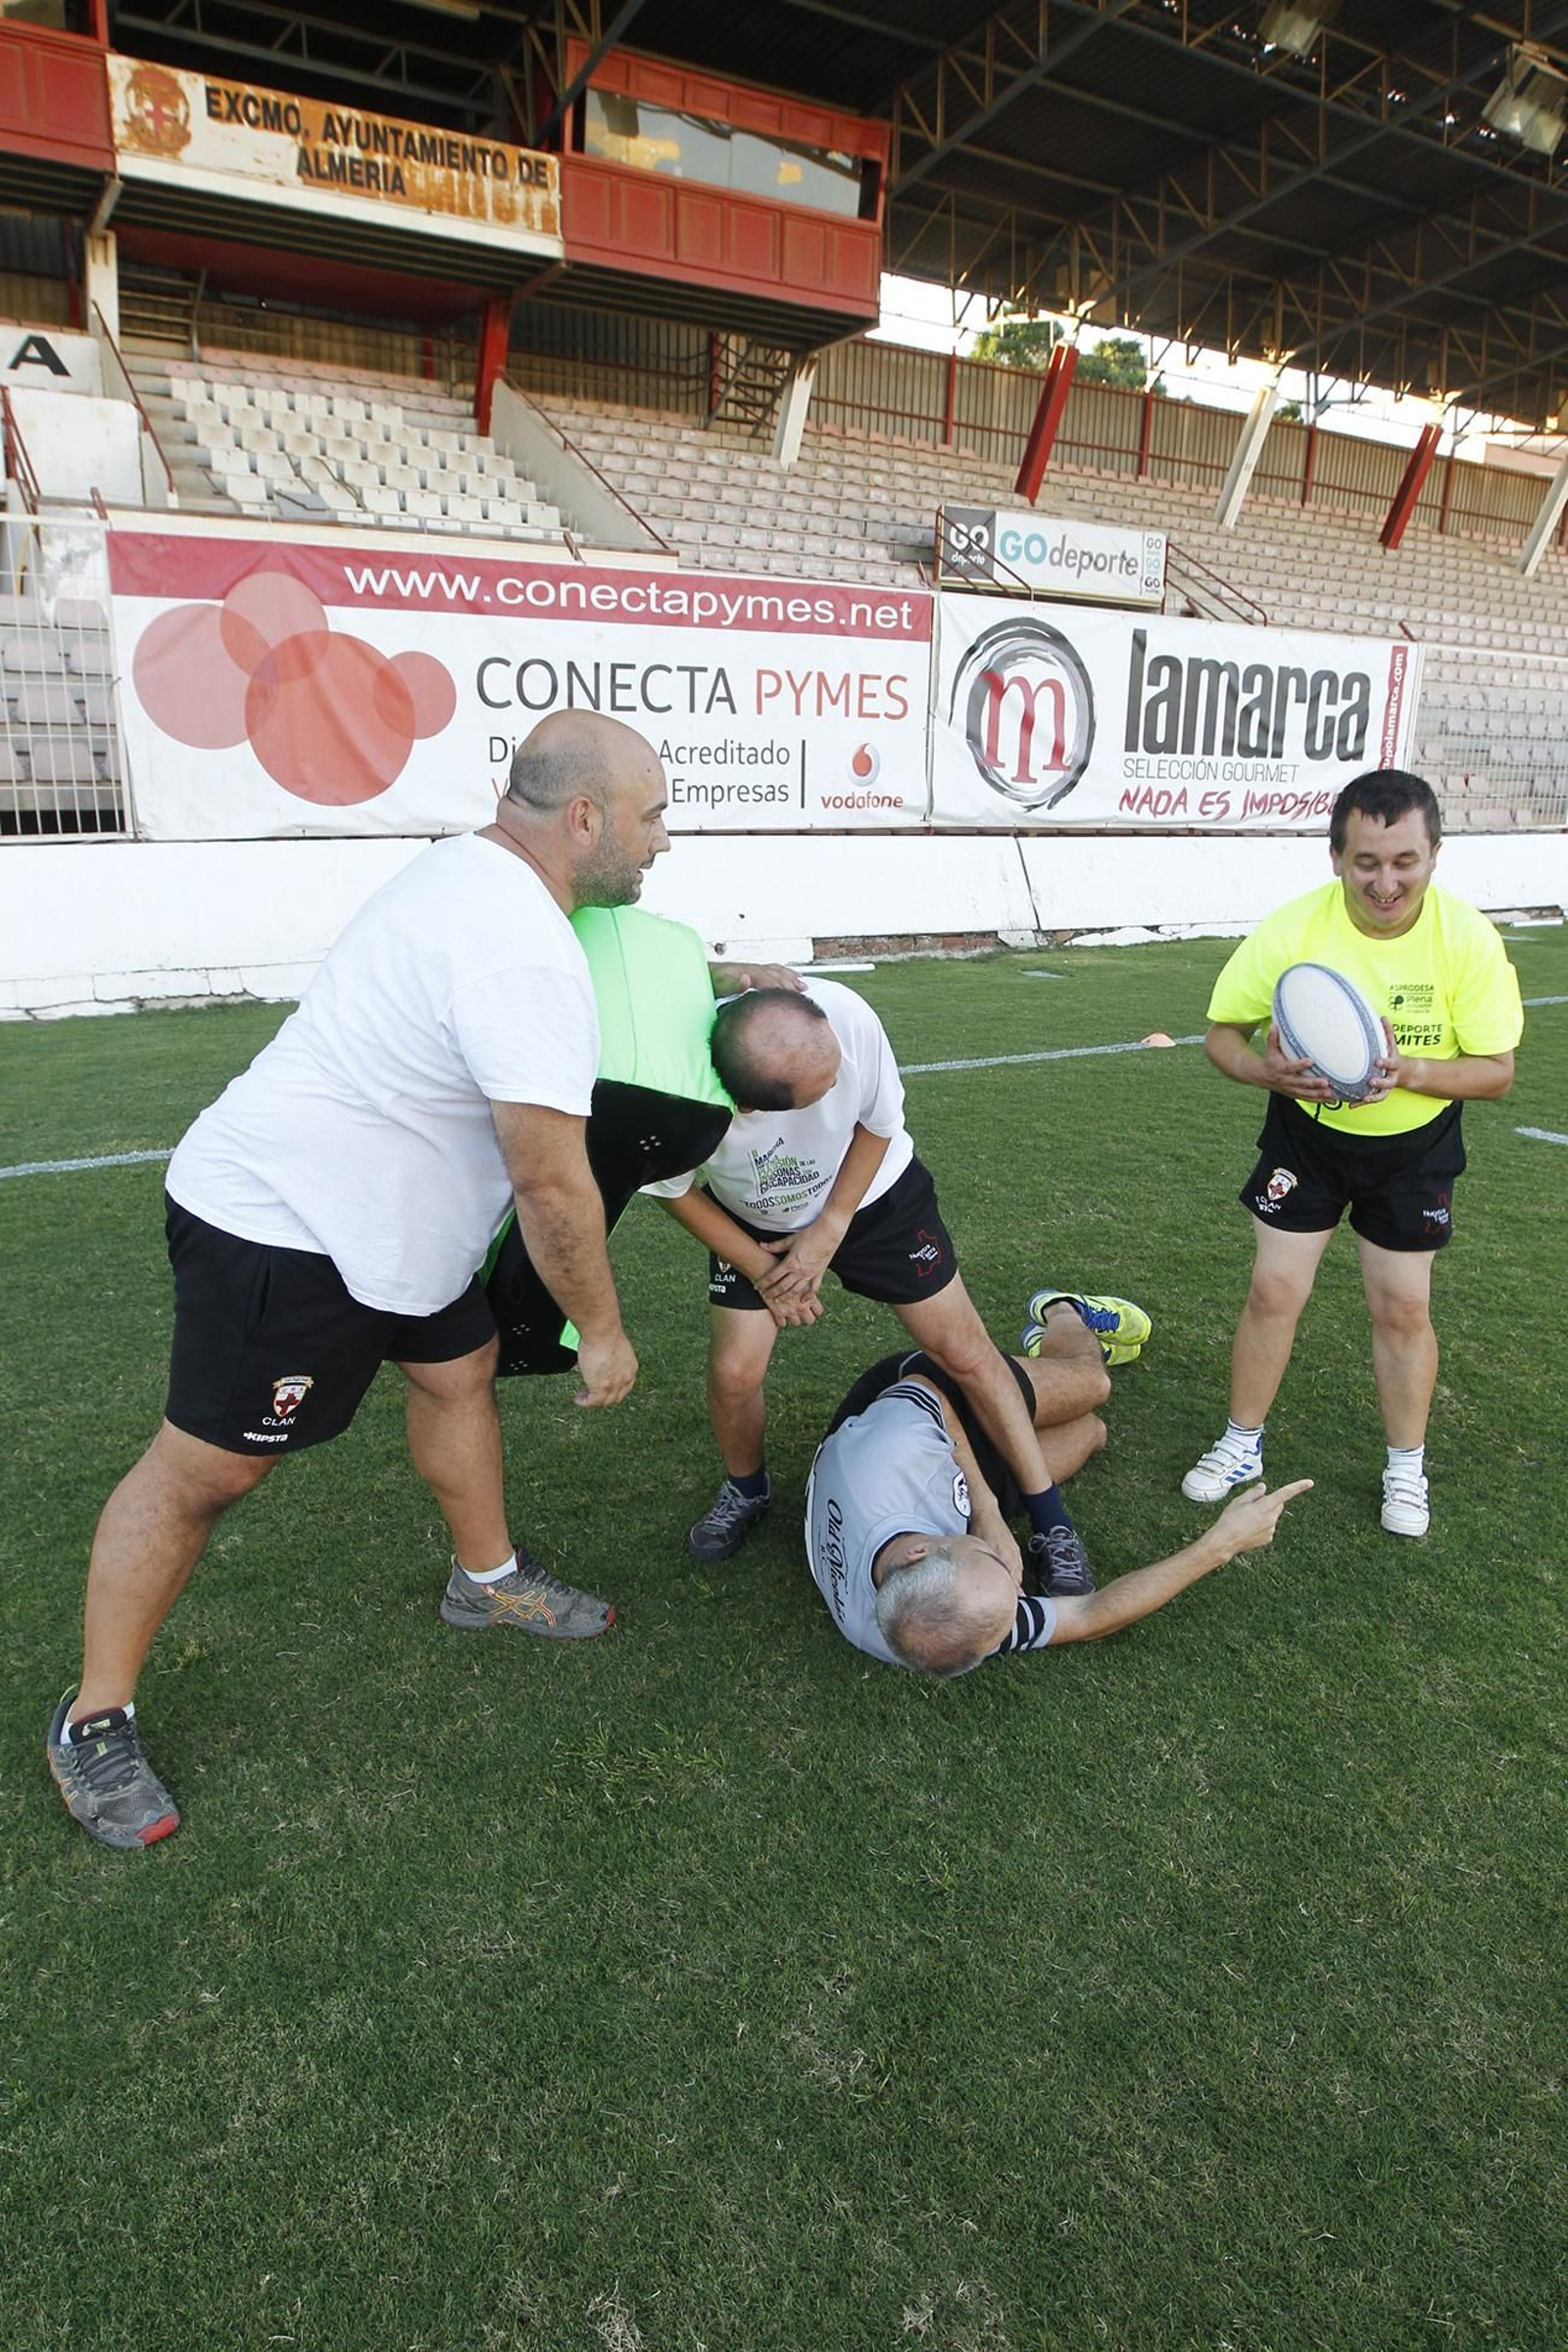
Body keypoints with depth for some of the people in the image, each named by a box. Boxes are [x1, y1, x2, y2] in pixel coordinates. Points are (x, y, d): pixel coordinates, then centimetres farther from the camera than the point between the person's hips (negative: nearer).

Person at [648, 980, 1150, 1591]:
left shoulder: (847, 1016, -38)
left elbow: (879, 1123, -15)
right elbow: (675, 1191, -13)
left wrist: (828, 1231, -16)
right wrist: (760, 1269, -13)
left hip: (873, 1196, 0)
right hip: (754, 1225, 0)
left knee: (966, 1353, -2)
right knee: (734, 1371, -11)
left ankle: (1051, 1523, 15)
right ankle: (746, 1489, 24)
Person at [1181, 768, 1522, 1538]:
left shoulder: (1469, 939, -22)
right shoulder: (1291, 931, -24)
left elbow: (1496, 1070, -16)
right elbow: (1221, 1034, -13)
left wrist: (1408, 1071, -35)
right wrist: (1267, 1071, -34)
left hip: (1414, 1145, 0)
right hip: (1306, 1133, 0)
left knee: (1403, 1307, 7)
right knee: (1274, 1291, 2)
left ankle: (1406, 1468, 29)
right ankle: (1241, 1446, 23)